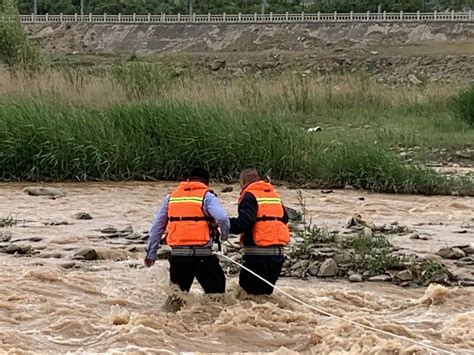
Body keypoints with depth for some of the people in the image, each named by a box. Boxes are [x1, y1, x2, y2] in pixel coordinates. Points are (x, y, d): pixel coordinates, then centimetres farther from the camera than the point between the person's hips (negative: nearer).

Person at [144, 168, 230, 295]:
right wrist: (225, 235, 3)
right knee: (215, 291, 3)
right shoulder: (207, 196, -1)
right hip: (201, 255, -4)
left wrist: (151, 253, 22)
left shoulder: (171, 197, 14)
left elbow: (157, 226, 16)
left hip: (177, 255, 4)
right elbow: (222, 218, -18)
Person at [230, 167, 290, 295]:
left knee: (247, 290, -4)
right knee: (265, 291, 15)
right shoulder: (274, 194, 18)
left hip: (259, 255, -8)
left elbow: (244, 222, -18)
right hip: (278, 254, 8)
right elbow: (284, 219, 25)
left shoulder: (249, 196, -6)